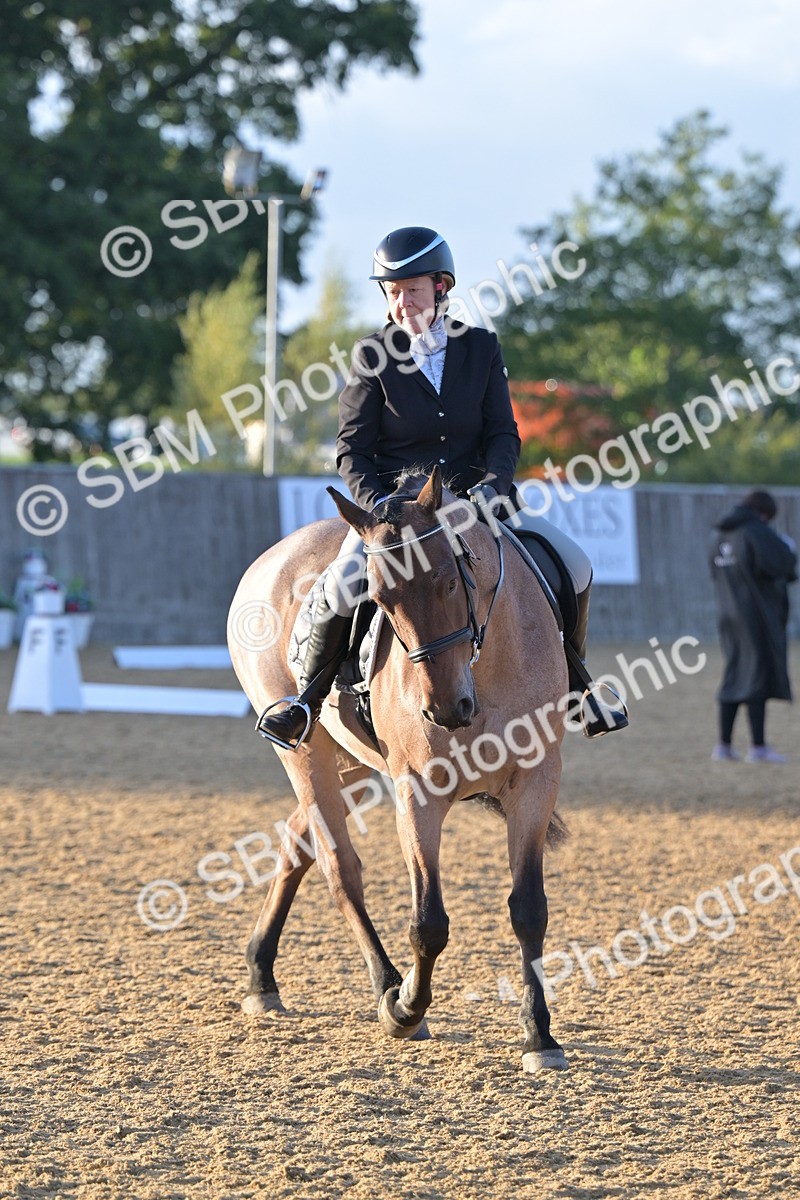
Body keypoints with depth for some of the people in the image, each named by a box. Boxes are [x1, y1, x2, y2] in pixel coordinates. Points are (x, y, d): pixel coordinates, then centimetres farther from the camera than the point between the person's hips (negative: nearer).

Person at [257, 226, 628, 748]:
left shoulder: (482, 348, 3)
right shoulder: (373, 356, -4)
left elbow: (504, 433, 2)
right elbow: (353, 449, -3)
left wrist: (491, 484, -19)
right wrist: (377, 503, -21)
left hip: (474, 497, 3)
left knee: (574, 564, -10)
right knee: (345, 584, -31)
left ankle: (575, 682, 12)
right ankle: (308, 697, -10)